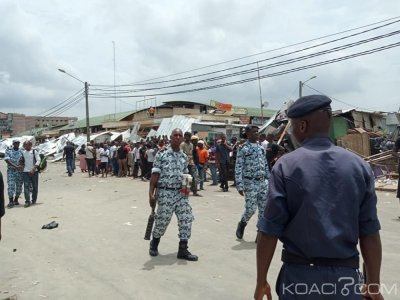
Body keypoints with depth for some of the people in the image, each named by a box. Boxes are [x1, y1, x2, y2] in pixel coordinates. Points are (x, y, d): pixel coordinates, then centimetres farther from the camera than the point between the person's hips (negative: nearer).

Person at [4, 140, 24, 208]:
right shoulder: (8, 151, -1)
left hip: (20, 171, 3)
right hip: (11, 171, -3)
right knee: (11, 186, -9)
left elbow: (23, 160, 7)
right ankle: (11, 202, -6)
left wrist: (22, 165, -17)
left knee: (19, 186, 6)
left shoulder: (21, 151, 7)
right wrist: (16, 166, -22)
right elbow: (7, 160, -12)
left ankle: (16, 200, 21)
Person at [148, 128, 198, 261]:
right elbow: (155, 175, -8)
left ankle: (183, 250, 10)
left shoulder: (184, 156, 9)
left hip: (181, 193, 5)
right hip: (165, 192, -5)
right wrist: (151, 193, -13)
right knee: (162, 220, 4)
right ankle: (154, 244, 31)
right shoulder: (161, 154, -6)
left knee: (186, 219, 0)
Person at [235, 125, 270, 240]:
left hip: (263, 182, 6)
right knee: (251, 208, -5)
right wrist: (240, 186, -15)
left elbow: (266, 166, 17)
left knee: (264, 209, 4)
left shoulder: (261, 148, 13)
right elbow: (238, 168, -10)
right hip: (250, 183, -6)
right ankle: (242, 224, 24)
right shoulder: (243, 148, -7)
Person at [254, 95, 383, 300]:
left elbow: (269, 231, -10)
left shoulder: (286, 166, -11)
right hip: (345, 276, 2)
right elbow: (370, 233, -2)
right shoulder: (359, 166, -3)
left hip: (299, 274, -2)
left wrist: (261, 281, 0)